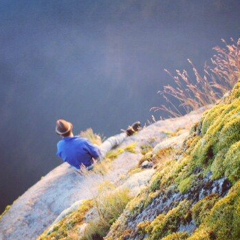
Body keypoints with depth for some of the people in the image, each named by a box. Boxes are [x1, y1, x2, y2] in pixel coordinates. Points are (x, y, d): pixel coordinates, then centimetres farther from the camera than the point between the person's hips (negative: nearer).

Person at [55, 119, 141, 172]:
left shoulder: (60, 145, -28)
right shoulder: (82, 142, -41)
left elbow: (62, 156, -4)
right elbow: (96, 154, -24)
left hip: (79, 168, 4)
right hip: (93, 163, -4)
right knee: (112, 140, 15)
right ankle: (128, 132, 43)